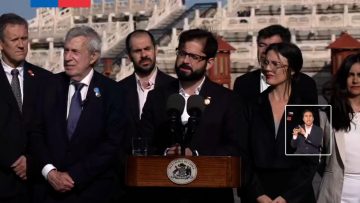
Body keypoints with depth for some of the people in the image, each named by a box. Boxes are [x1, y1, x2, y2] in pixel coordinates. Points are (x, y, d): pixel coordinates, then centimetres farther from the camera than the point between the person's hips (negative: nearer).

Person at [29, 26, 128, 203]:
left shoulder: (111, 92, -5)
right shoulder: (52, 86, 3)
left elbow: (113, 143, -9)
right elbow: (36, 133, 3)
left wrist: (74, 176, -13)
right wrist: (49, 171, -11)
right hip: (50, 188, 2)